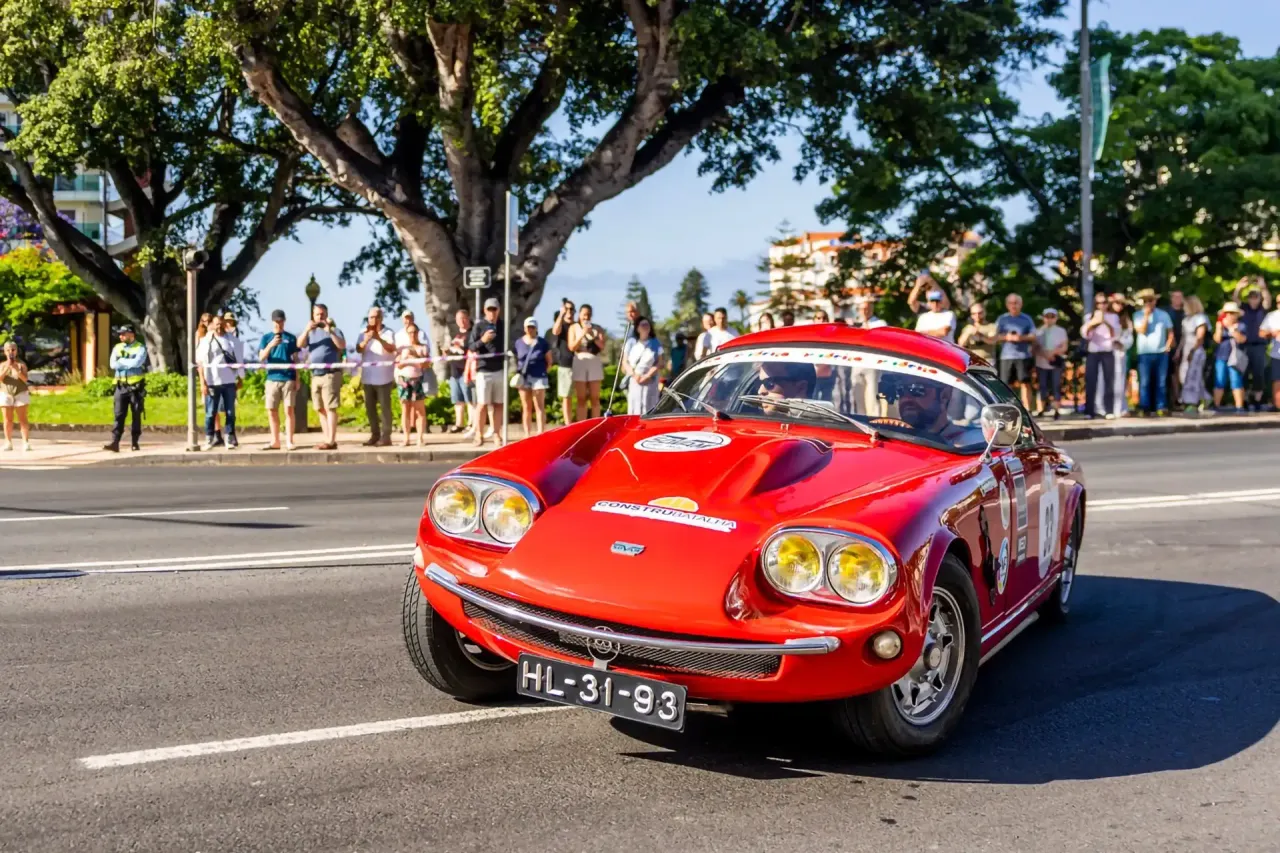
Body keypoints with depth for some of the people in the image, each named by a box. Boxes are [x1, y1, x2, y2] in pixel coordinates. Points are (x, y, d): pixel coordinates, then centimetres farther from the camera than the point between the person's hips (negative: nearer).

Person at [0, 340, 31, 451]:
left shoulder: (21, 364, 0)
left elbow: (25, 379, -10)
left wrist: (16, 368, -23)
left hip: (20, 394, -1)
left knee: (22, 419, -4)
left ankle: (26, 442, -7)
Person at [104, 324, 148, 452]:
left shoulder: (140, 348, -1)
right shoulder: (117, 348, 12)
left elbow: (137, 362, -19)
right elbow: (113, 365, -2)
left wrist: (122, 361, -7)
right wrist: (130, 363, -11)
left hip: (136, 387, -3)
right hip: (121, 386, 3)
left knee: (136, 416, 4)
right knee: (119, 415, -4)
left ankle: (134, 443, 11)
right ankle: (114, 442, -10)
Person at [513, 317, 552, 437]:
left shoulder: (542, 343, 0)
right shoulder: (518, 342, 8)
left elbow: (549, 361, 6)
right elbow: (516, 359, 14)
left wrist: (545, 372, -3)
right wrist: (518, 372, 2)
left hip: (538, 377, -3)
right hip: (523, 378, 3)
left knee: (539, 407, -5)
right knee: (526, 408, 6)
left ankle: (541, 433, -8)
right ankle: (527, 434, 10)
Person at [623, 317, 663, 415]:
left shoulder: (655, 343, 8)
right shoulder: (631, 343, 10)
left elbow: (659, 363, 2)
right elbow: (625, 362, 7)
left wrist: (648, 376, -11)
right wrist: (634, 375, -9)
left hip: (650, 381, -1)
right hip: (633, 381, 1)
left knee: (649, 409, -8)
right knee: (634, 409, -4)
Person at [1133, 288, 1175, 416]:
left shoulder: (1163, 314, 9)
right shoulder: (1138, 315, 3)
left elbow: (1170, 332, 13)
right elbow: (1141, 331, -11)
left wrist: (1168, 345, -1)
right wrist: (1146, 315, -12)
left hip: (1161, 353, 2)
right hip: (1144, 353, -2)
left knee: (1161, 382, 4)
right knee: (1144, 382, -3)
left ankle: (1161, 407, 7)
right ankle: (1144, 408, 0)